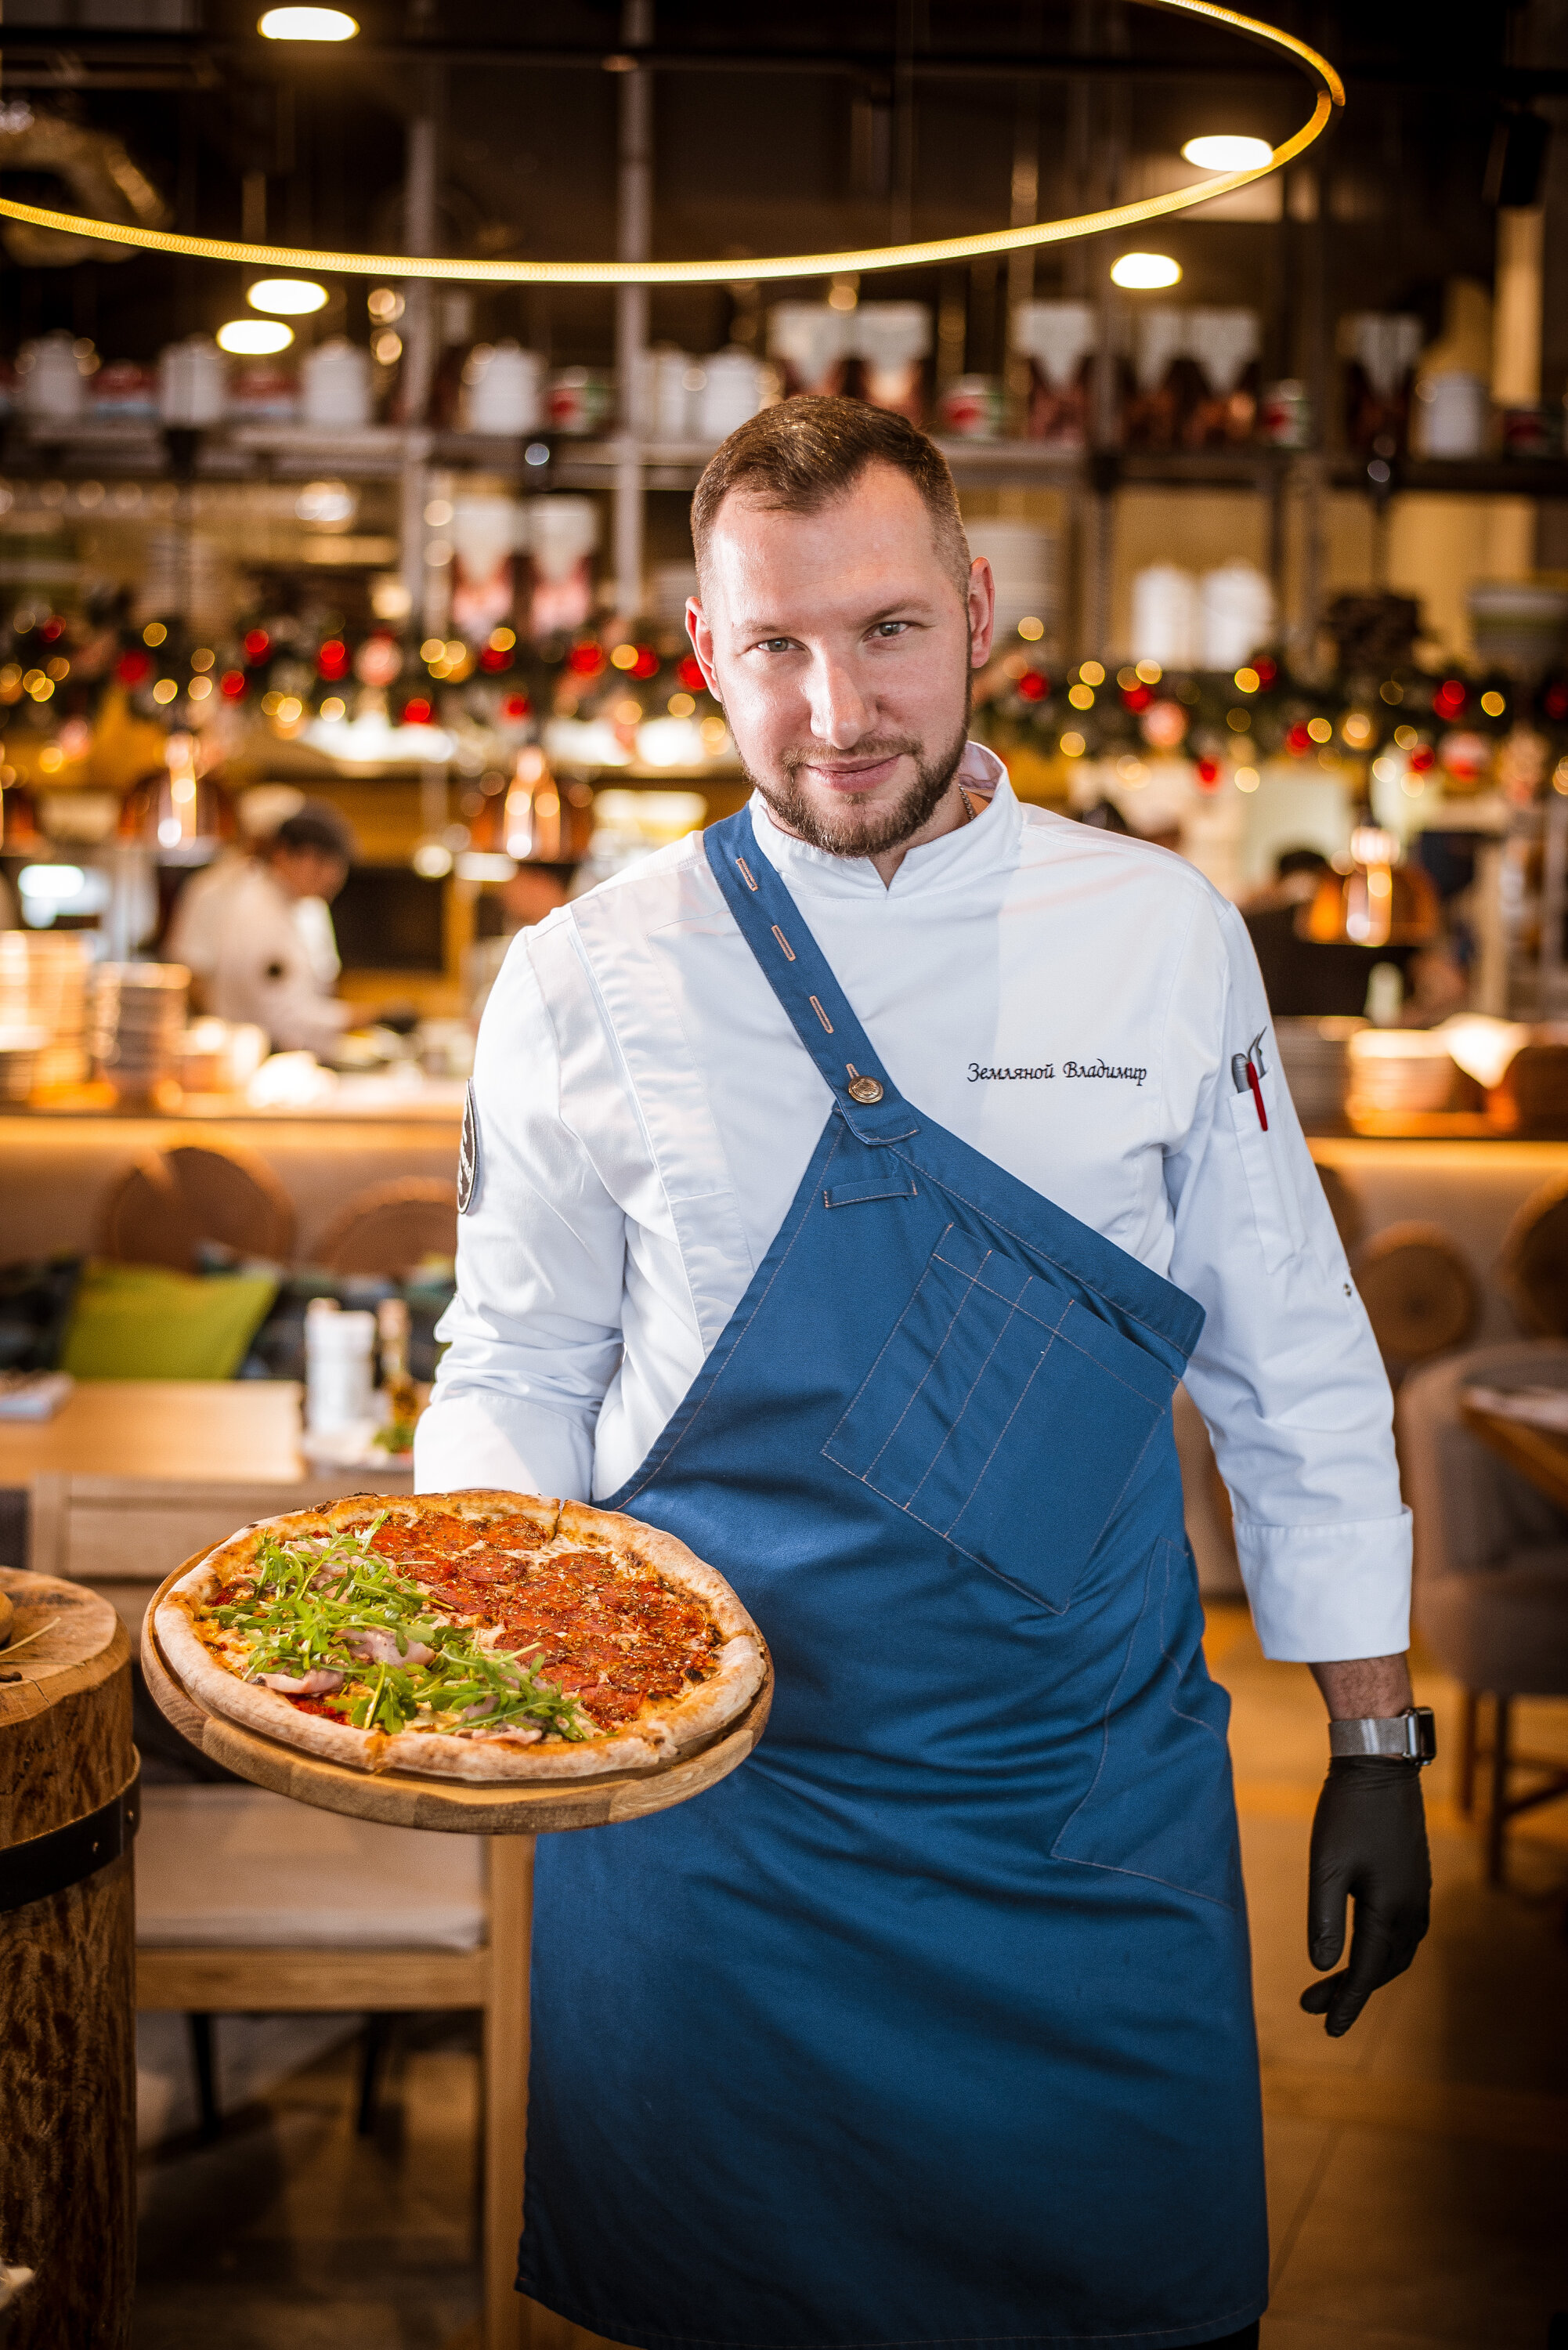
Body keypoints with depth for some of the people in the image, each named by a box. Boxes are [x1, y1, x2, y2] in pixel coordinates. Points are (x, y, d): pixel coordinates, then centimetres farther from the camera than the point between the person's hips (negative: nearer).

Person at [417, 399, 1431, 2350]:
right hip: (703, 1808, 0)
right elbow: (520, 1369, 6)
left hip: (1097, 1824, 1)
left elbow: (1294, 1366, 4)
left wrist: (1374, 1745, 4)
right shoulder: (589, 982, -3)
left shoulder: (1159, 937, -2)